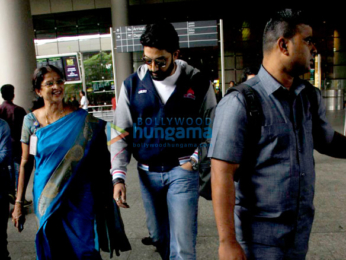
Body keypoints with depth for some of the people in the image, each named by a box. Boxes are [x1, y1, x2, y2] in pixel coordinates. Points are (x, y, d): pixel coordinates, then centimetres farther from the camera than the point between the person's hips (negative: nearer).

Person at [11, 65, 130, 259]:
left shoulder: (81, 119, -6)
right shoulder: (31, 120, 0)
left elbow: (99, 159, 0)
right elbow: (26, 163, 5)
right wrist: (19, 203, 5)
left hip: (78, 197, -2)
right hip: (47, 198, 2)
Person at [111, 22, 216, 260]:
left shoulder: (199, 83, -5)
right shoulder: (132, 85, 0)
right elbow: (121, 134, 2)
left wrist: (195, 160, -11)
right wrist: (118, 177, -6)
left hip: (183, 171, -2)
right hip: (147, 173, 3)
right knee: (160, 238, 19)